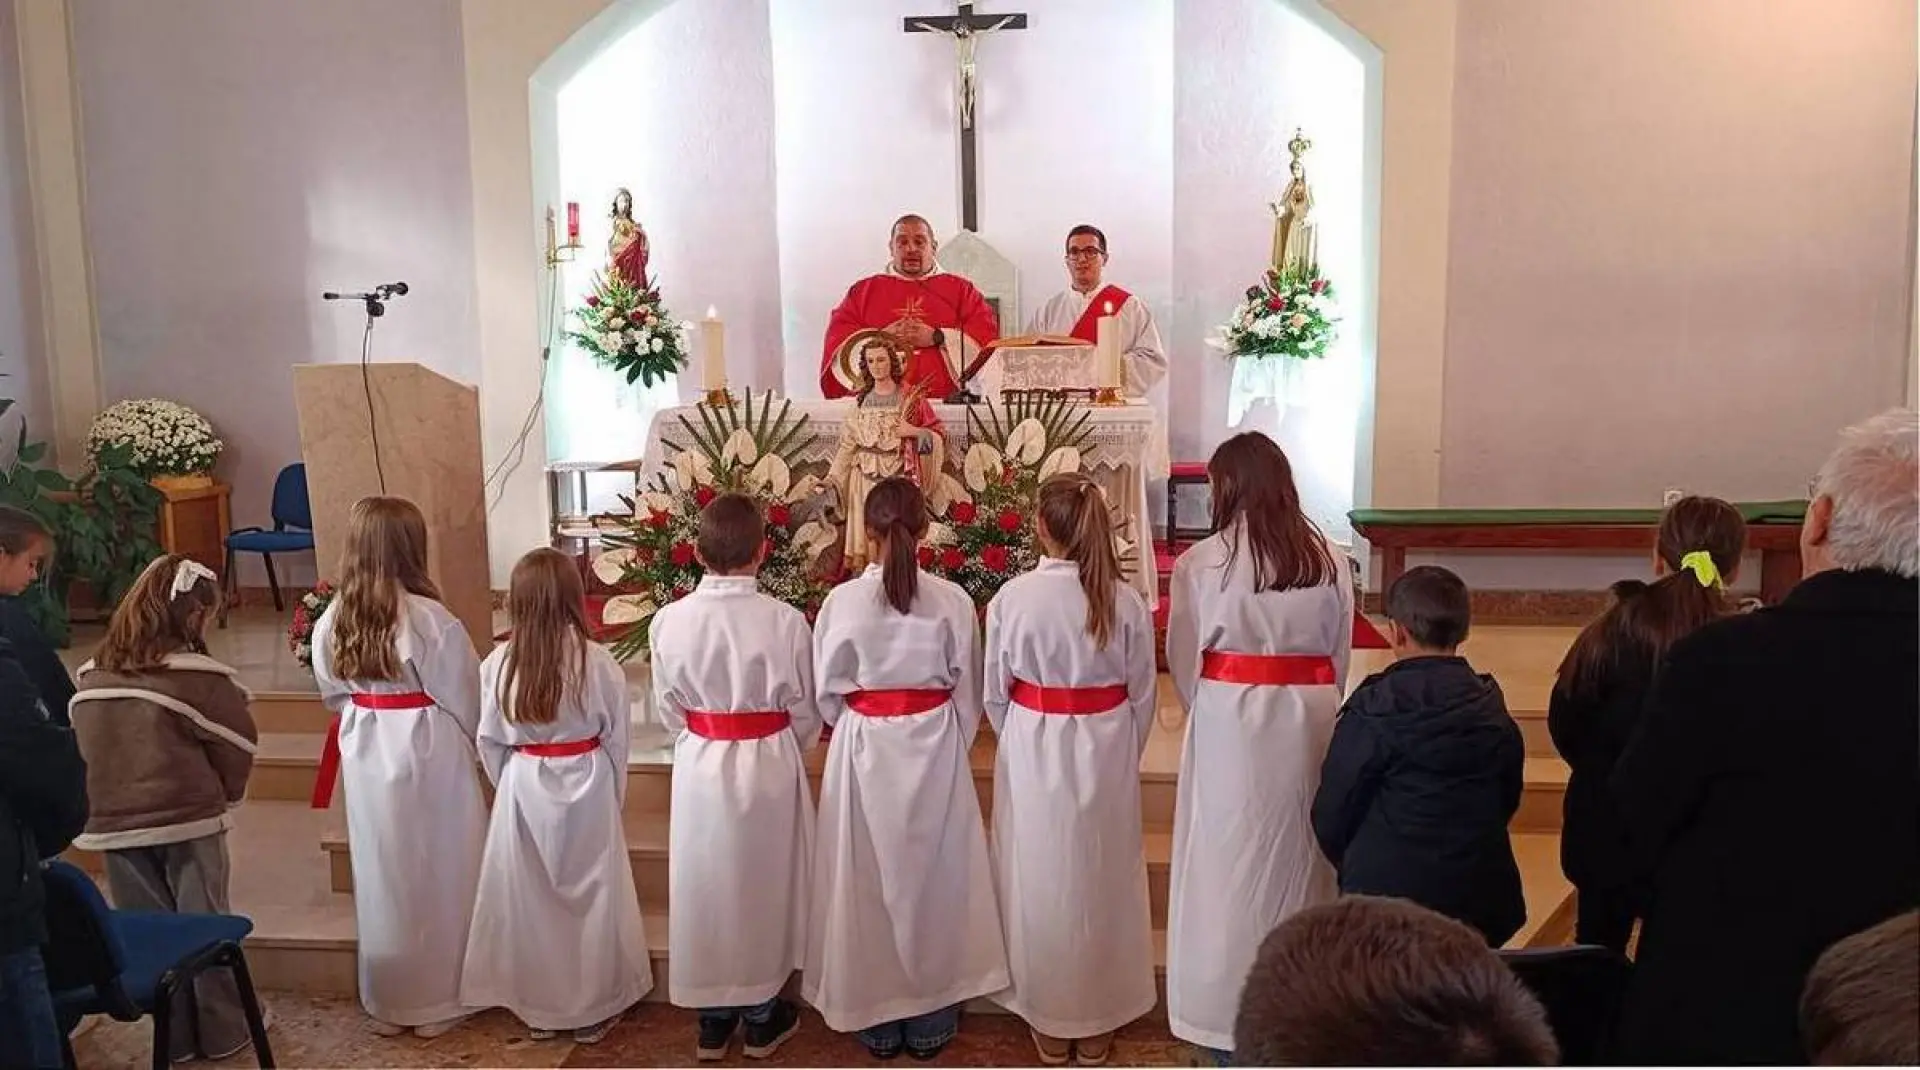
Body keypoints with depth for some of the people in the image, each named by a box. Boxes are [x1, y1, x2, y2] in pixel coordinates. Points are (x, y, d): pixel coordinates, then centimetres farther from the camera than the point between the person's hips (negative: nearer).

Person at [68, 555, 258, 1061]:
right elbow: (238, 744, -9)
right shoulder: (199, 677, -15)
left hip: (113, 826, 4)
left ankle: (174, 1036, 27)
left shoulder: (90, 679, 1)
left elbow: (80, 746, 8)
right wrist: (223, 798, 9)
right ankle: (224, 1031, 22)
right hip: (188, 823, -4)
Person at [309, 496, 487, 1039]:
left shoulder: (333, 619, -4)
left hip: (366, 754, 5)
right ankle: (436, 1001, 21)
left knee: (382, 878, 17)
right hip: (428, 752, -5)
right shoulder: (432, 620, -20)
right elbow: (465, 699, -11)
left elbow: (332, 693, 8)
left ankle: (386, 1003, 30)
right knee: (437, 876, 10)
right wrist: (472, 740, 9)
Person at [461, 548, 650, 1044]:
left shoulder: (499, 663, -10)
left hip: (523, 791, 2)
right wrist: (611, 797, 10)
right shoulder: (599, 662, -14)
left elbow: (491, 743, -2)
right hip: (587, 790, -1)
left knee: (529, 900, 15)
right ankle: (593, 1008, 24)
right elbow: (617, 741, -5)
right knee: (591, 897, 12)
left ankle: (538, 1008, 28)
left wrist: (511, 788, 14)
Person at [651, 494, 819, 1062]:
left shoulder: (669, 620, -12)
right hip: (770, 766, -1)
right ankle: (761, 1018, 30)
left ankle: (712, 1022, 28)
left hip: (699, 768, 1)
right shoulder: (785, 620, -17)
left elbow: (668, 709, -1)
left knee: (706, 886, 16)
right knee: (762, 885, 15)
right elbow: (804, 712, -7)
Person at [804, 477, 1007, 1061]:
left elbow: (827, 694, -2)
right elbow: (968, 691, -1)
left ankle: (877, 1020, 23)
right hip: (935, 747, 1)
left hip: (863, 749, -1)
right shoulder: (953, 601, -9)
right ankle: (931, 1021, 25)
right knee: (933, 875, 13)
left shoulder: (841, 601, -11)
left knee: (870, 881, 12)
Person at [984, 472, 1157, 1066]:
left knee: (1040, 880, 14)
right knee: (1103, 877, 16)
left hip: (1033, 750, -1)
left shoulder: (1012, 598, -15)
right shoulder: (1127, 601, -11)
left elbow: (995, 693, -5)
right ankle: (1098, 1022, 29)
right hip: (1107, 749, 1)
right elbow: (1143, 695, -2)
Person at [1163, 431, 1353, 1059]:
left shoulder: (1202, 562, -10)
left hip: (1231, 720, -3)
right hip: (1312, 718, 4)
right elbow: (1340, 653, 5)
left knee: (1231, 862, 8)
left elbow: (1183, 657, -2)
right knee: (1300, 855, 16)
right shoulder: (1327, 560, 0)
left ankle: (1229, 1013, 18)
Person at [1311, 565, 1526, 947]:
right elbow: (1507, 803, 12)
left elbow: (1331, 818, -7)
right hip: (1483, 905, 5)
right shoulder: (1494, 712, 2)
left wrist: (1356, 869, 13)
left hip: (1388, 898, -4)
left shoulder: (1372, 711, -12)